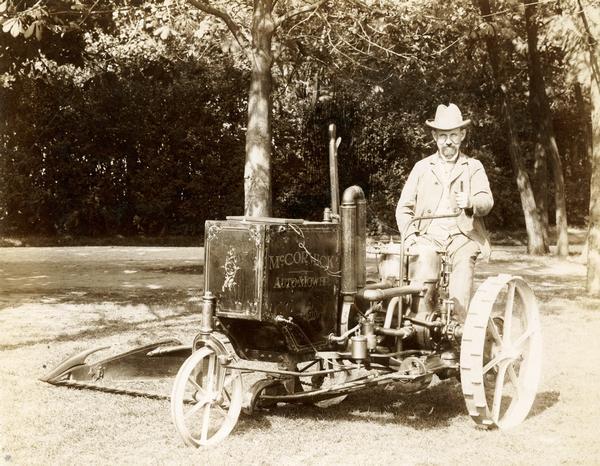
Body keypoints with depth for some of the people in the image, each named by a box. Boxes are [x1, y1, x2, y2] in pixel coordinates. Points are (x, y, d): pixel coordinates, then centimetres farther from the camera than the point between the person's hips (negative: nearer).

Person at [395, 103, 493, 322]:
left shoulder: (473, 167, 15)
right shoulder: (422, 167, 17)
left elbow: (487, 201, 0)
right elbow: (404, 207, 13)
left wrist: (470, 203, -23)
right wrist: (410, 237, -3)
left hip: (462, 235, 0)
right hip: (429, 235, 1)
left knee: (464, 261, -29)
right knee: (423, 259, -27)